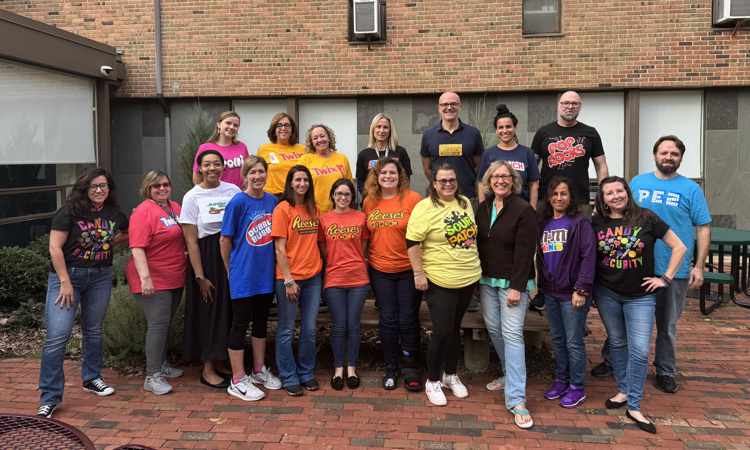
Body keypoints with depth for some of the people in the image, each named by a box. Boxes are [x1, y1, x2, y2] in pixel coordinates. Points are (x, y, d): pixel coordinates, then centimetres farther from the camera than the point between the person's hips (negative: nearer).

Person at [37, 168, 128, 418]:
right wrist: (65, 282, -16)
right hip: (67, 274, -4)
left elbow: (129, 234, 23)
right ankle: (50, 397, 0)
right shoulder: (69, 212, -11)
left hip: (101, 277, 5)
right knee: (57, 335, -9)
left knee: (93, 330, 16)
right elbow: (55, 248, -13)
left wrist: (112, 241, 5)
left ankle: (91, 379, 34)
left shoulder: (115, 214, 3)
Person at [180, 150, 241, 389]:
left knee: (230, 310, 8)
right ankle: (208, 369, 16)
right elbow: (191, 241, -7)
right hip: (206, 257, -3)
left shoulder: (233, 190, 5)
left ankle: (221, 363, 24)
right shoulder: (192, 197, -4)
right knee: (210, 312, 2)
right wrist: (200, 276, -11)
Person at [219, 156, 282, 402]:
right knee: (240, 324, 3)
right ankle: (237, 381, 14)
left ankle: (259, 370, 33)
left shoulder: (272, 200, 3)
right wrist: (231, 269, 0)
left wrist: (269, 262, 11)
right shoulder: (238, 202, -13)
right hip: (243, 275, -6)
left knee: (261, 322, 17)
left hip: (265, 273, 6)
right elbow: (225, 239, -6)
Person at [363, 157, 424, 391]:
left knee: (408, 320, 5)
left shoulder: (412, 198, -9)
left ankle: (410, 368, 21)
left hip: (408, 269, -3)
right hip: (380, 270, 3)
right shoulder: (369, 202, 3)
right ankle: (391, 368, 22)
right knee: (387, 320, 9)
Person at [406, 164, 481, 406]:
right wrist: (418, 273, -17)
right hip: (439, 282, -6)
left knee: (455, 328, 17)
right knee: (442, 330, -3)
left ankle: (451, 375, 33)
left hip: (469, 278, 6)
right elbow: (412, 242, -15)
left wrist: (475, 267, 19)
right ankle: (433, 381, 16)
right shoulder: (424, 208, -12)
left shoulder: (465, 203, 7)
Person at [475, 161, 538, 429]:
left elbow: (525, 252, -14)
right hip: (486, 281, 6)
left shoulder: (523, 210, -10)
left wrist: (517, 287, -17)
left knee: (512, 334, -10)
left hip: (512, 283, -6)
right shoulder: (483, 208, 9)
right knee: (494, 329, 11)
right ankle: (510, 375, 32)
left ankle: (516, 400, -8)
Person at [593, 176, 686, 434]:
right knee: (617, 344, 15)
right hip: (606, 294, 2)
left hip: (640, 296, -2)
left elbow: (679, 247, -1)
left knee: (640, 350, -4)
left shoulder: (646, 219, -8)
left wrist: (666, 278, -4)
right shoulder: (596, 224, -3)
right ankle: (623, 391, 32)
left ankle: (634, 407, 7)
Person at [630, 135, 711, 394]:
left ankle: (666, 372, 26)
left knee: (667, 326, 11)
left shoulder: (690, 189, 0)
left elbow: (703, 229, 0)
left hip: (675, 272, -1)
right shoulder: (637, 183, 5)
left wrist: (699, 266, -6)